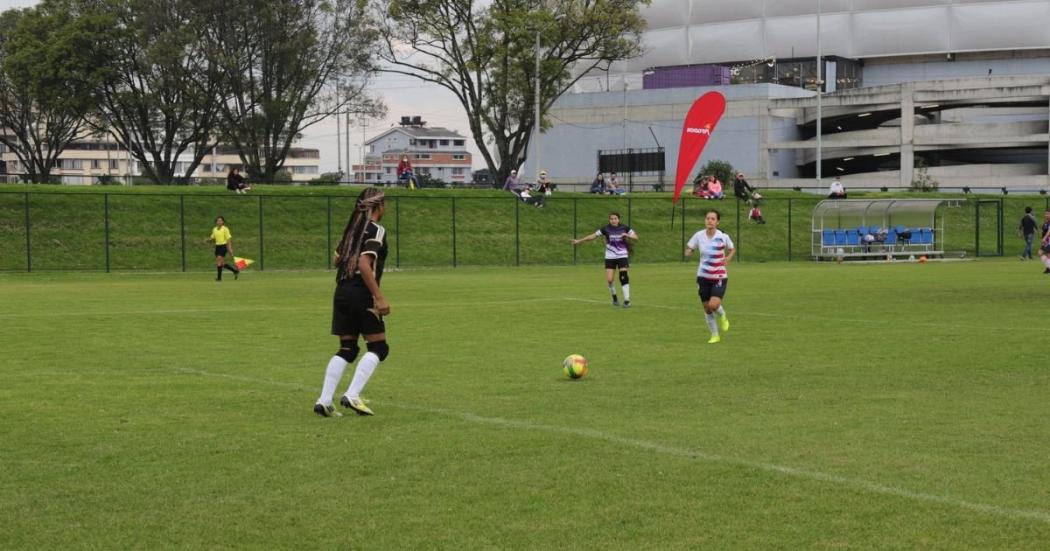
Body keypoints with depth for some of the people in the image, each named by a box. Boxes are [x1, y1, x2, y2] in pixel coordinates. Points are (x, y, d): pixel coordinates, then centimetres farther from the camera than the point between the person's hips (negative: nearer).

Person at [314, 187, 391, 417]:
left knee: (347, 349, 12)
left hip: (342, 292, 8)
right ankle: (352, 395, -10)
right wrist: (379, 297, -22)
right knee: (378, 348, 1)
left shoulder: (353, 228, 14)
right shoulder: (376, 230, -10)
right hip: (362, 295, -8)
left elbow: (337, 259, 20)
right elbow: (364, 264, -21)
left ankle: (324, 401, 3)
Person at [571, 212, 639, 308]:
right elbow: (593, 236, 3)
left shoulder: (625, 228, -4)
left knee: (623, 277, -15)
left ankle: (627, 300, -9)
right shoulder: (605, 229, -5)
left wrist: (627, 235, -19)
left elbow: (636, 238, 2)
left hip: (622, 256, -1)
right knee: (609, 279, -8)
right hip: (610, 257, 1)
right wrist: (579, 241, 3)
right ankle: (614, 297, 18)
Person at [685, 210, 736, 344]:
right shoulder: (698, 235, -5)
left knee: (714, 305, -21)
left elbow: (732, 249, 9)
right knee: (707, 309, 6)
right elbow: (688, 250, 5)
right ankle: (715, 335, 26)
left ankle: (722, 317, 15)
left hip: (719, 277, -2)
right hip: (703, 277, 2)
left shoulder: (723, 237, -8)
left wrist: (728, 258, -11)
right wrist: (688, 252, -19)